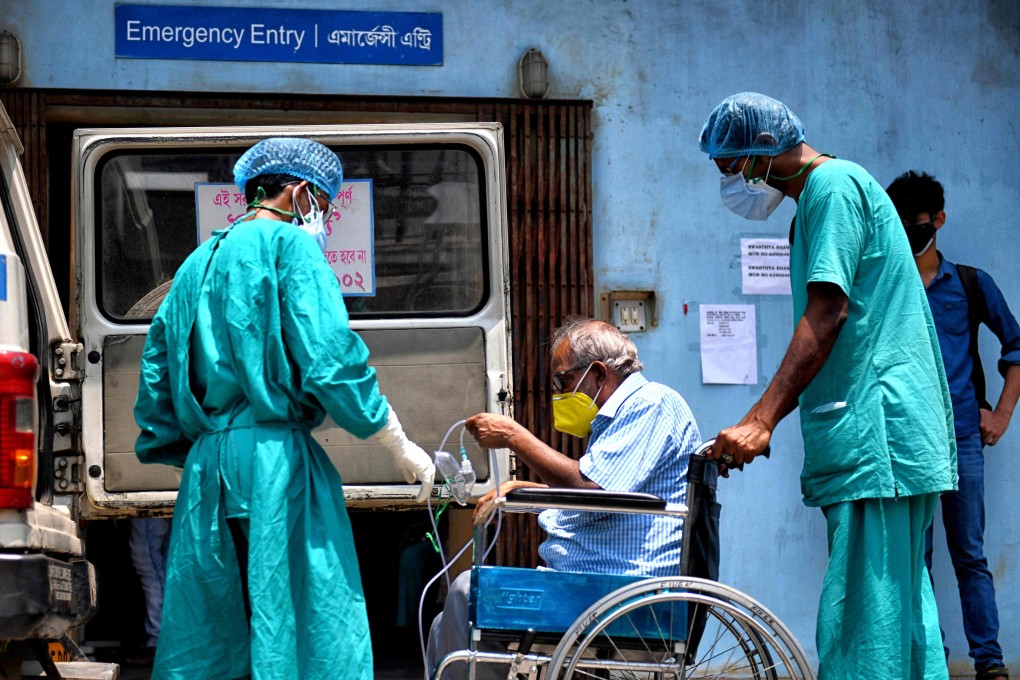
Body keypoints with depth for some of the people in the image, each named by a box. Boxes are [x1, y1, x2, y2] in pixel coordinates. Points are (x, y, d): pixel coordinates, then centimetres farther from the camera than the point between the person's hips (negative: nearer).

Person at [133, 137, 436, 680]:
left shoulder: (198, 263, 21)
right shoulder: (289, 243, -2)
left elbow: (157, 371, 21)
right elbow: (330, 358, -13)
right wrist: (400, 448, -7)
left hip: (206, 467, 8)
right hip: (275, 458, -8)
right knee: (315, 625, -8)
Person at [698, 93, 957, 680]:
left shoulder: (833, 185, -7)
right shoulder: (820, 197, 23)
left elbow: (826, 315, -17)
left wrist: (761, 420, -20)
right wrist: (761, 425, 20)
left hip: (875, 434, -10)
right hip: (886, 435, 10)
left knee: (862, 620, -12)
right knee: (899, 606, 11)